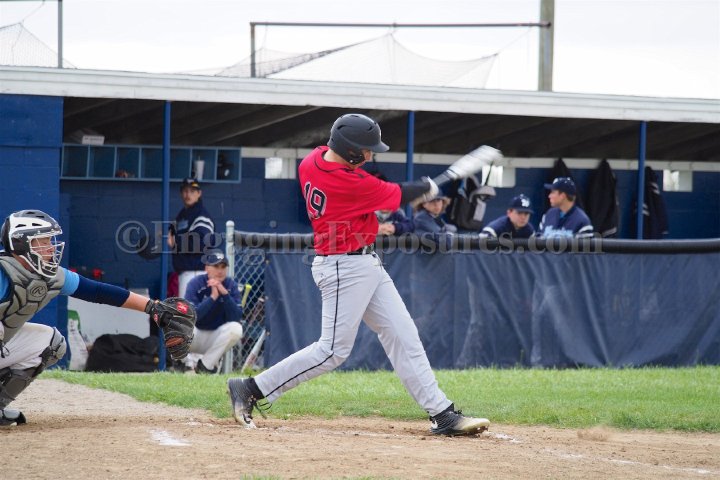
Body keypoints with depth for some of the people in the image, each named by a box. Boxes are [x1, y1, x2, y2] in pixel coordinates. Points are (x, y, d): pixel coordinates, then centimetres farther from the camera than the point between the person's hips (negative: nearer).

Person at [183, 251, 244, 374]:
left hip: (215, 338, 3)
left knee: (236, 328, -25)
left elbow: (236, 317, -17)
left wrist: (224, 293, -27)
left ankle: (206, 365, -10)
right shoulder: (195, 284, -13)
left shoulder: (231, 285, -6)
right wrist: (213, 297, -30)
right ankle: (185, 365, -5)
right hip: (194, 338, -3)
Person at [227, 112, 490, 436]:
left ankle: (442, 413, 7)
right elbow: (398, 195, -9)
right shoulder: (353, 185, -24)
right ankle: (251, 390, 2)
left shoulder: (310, 162, 0)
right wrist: (429, 188, 12)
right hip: (345, 268, -10)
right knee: (333, 351, -6)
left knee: (403, 337, 7)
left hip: (367, 265, 10)